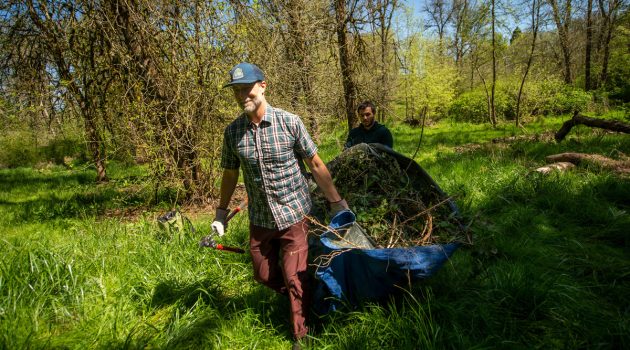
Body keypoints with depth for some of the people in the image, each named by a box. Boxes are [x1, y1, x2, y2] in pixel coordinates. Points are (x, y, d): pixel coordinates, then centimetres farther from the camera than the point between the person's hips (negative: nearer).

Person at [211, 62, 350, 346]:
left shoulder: (290, 122, -14)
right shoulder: (232, 132, -5)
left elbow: (316, 165, -6)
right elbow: (230, 174, 10)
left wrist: (336, 202, -3)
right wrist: (221, 212, 15)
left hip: (293, 214, -4)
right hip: (259, 219, 4)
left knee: (295, 277, 1)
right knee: (264, 275, 14)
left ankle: (301, 336, 23)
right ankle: (295, 297, 46)